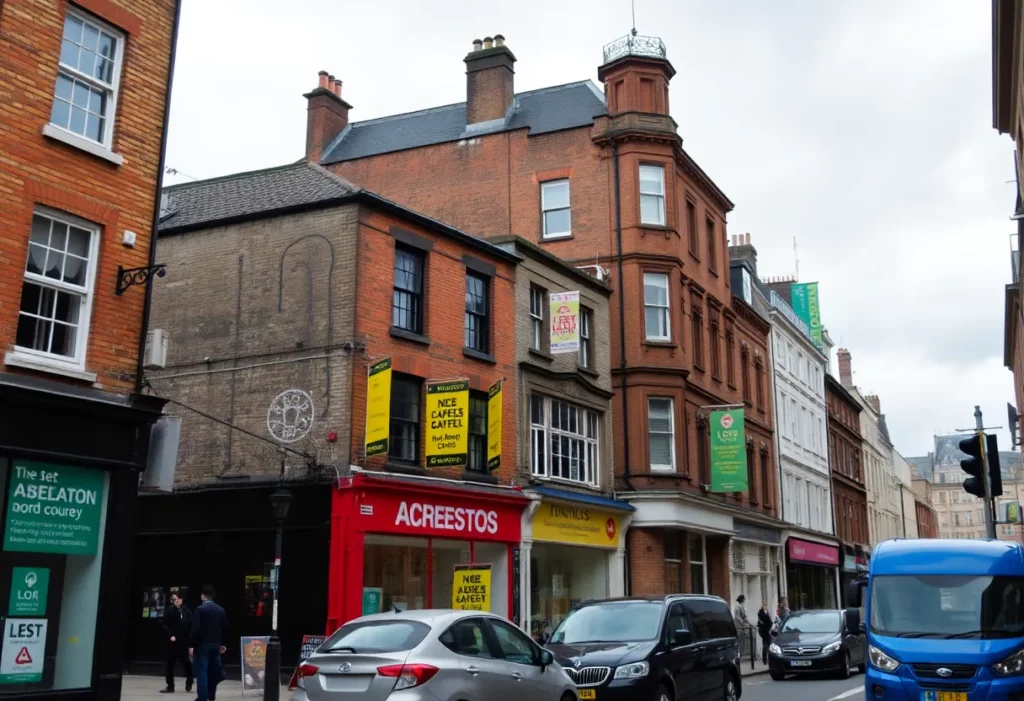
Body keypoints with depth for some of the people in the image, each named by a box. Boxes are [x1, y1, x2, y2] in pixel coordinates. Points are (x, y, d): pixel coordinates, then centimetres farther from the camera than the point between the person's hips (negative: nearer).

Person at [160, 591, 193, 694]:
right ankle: (170, 686, 12)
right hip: (173, 642, 0)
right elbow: (163, 625, -6)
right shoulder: (169, 611, -4)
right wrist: (170, 635, -16)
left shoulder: (187, 611, 0)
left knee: (185, 662, 7)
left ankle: (189, 682, 27)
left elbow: (191, 626, 3)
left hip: (184, 642, 0)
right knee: (170, 664, 3)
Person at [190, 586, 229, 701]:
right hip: (215, 644, 6)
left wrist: (192, 645, -11)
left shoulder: (200, 609, -10)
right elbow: (225, 628, 9)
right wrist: (223, 643, 18)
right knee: (213, 671, 14)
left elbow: (196, 628, -16)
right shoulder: (220, 610, 7)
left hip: (202, 645, -6)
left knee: (202, 672, -3)